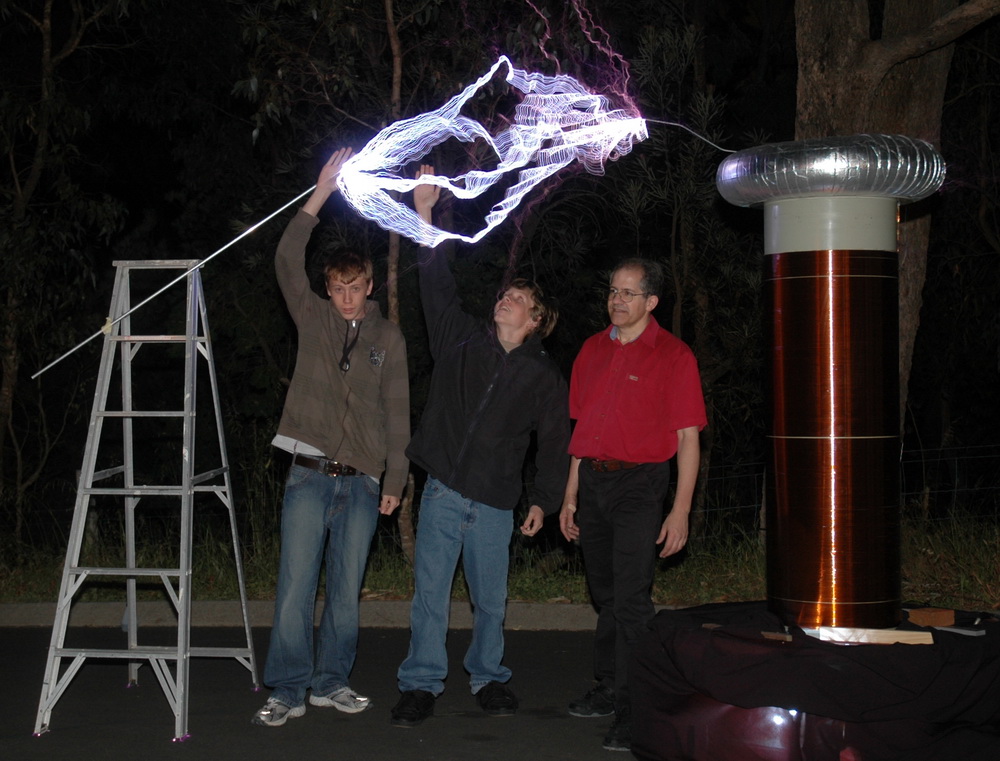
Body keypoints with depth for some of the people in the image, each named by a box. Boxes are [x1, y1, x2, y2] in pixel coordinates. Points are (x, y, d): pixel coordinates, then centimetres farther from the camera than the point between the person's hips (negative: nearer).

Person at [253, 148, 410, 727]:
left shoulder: (389, 338, 9)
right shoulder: (315, 319, 7)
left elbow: (397, 413, 9)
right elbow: (288, 263, -7)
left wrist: (395, 481, 5)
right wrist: (321, 196, -13)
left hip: (361, 483, 1)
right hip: (310, 476, -1)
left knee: (347, 590, 6)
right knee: (296, 586, -4)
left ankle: (331, 681, 18)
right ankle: (288, 691, 2)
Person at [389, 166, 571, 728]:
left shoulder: (546, 377, 5)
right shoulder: (463, 340, 7)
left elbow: (556, 443, 8)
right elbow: (439, 288, 4)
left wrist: (544, 501, 2)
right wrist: (425, 218, -1)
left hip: (495, 503, 0)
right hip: (443, 492, 0)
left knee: (491, 600, 8)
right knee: (431, 593, -1)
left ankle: (489, 677, 26)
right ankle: (423, 685, 8)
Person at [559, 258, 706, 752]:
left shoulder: (673, 356, -5)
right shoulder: (592, 350, 12)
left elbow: (688, 438, -7)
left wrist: (681, 511, -13)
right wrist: (570, 496, 14)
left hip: (639, 483, -6)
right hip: (592, 482, 6)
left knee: (631, 598, -10)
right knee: (606, 595, 14)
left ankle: (634, 710, -7)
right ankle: (609, 689, 25)